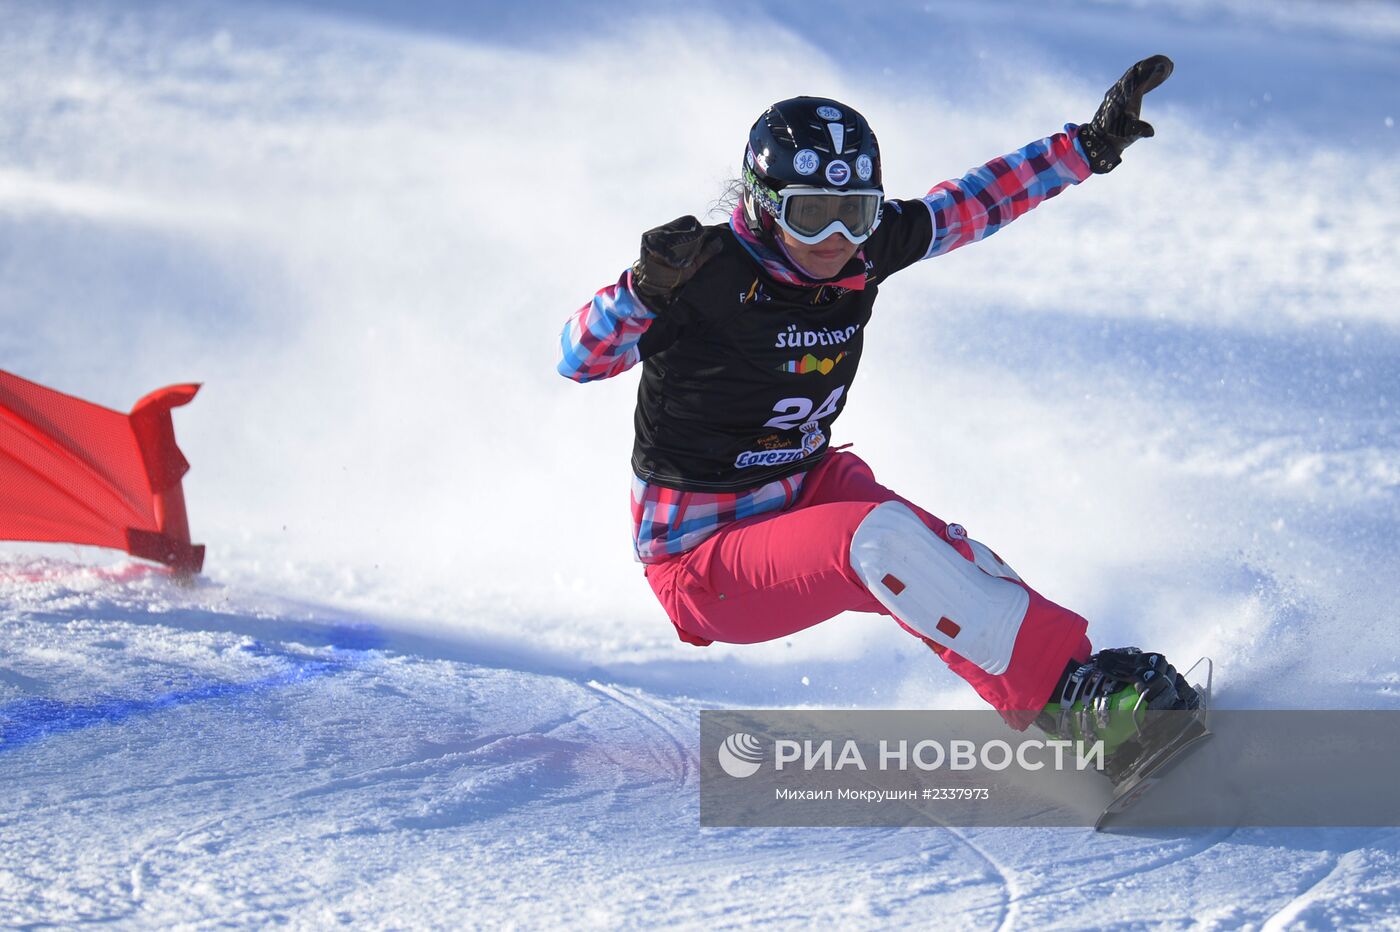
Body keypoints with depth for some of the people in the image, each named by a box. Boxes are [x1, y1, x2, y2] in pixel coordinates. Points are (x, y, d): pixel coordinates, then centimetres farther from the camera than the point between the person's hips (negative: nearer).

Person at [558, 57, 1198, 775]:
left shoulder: (861, 251, -5)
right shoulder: (713, 276, -23)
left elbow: (974, 203, 8)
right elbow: (580, 360, -27)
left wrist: (1093, 146, 7)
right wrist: (647, 287, -44)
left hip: (807, 486, 7)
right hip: (702, 560, -7)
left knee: (955, 563, -16)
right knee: (879, 535, -30)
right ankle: (1066, 685, -31)